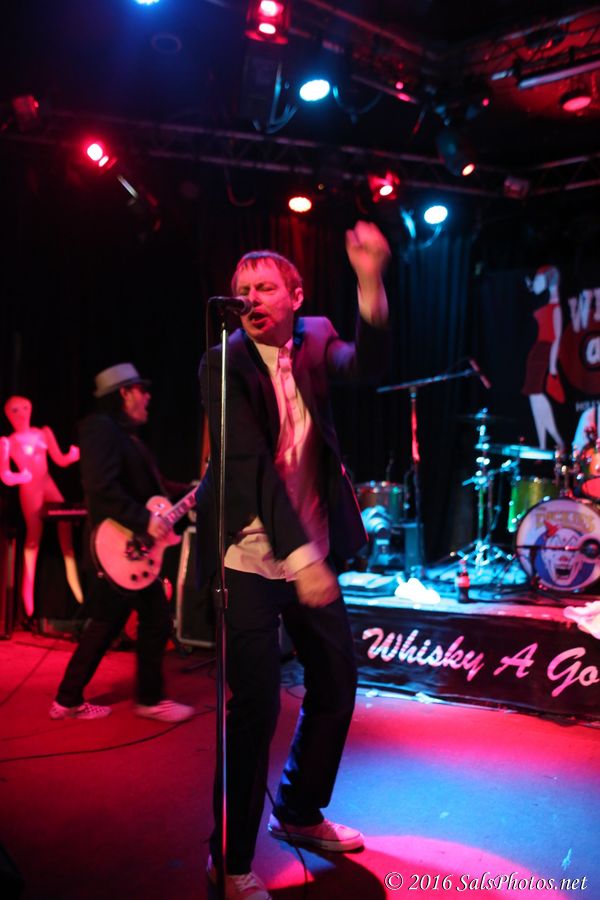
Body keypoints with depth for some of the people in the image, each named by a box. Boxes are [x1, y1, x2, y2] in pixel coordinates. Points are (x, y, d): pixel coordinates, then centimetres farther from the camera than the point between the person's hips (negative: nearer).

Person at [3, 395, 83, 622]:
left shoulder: (44, 432, 10)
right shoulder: (9, 441, -2)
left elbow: (60, 460, 10)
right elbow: (5, 476, -6)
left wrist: (73, 455, -10)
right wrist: (20, 477, -26)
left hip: (48, 484, 4)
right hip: (29, 489, -4)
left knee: (65, 519, -16)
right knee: (34, 533, -8)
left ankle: (72, 571, -6)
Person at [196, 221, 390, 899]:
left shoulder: (314, 342, 5)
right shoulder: (224, 364, -9)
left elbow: (364, 364, -16)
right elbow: (251, 462, -20)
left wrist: (371, 282, -32)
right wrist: (300, 556, -28)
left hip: (314, 553, 6)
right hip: (252, 559, -6)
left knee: (336, 686, 15)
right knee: (256, 706, -4)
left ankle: (299, 813, 39)